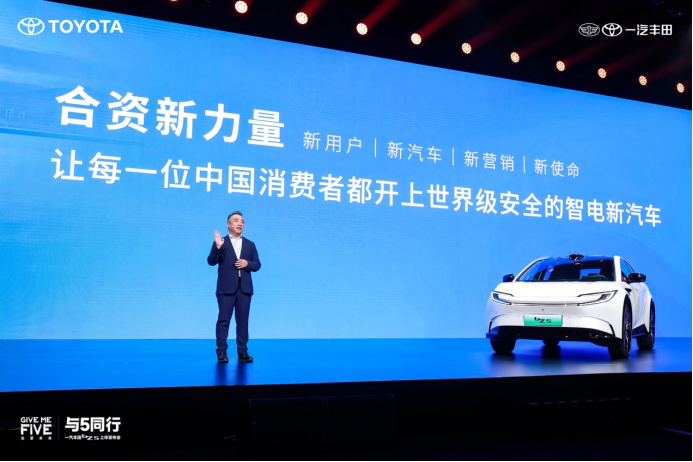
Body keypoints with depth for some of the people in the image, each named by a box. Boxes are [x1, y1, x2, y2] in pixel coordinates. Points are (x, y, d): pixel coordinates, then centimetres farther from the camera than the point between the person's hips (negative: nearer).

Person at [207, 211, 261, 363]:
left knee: (243, 321, 4)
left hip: (244, 288, 3)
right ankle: (221, 352, 1)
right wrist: (217, 247, -21)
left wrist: (247, 263, -10)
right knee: (223, 320, -2)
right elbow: (211, 262, -6)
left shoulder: (250, 244, 15)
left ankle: (242, 352, 9)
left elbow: (257, 265, 11)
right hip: (226, 288, -3)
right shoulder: (220, 243, 5)